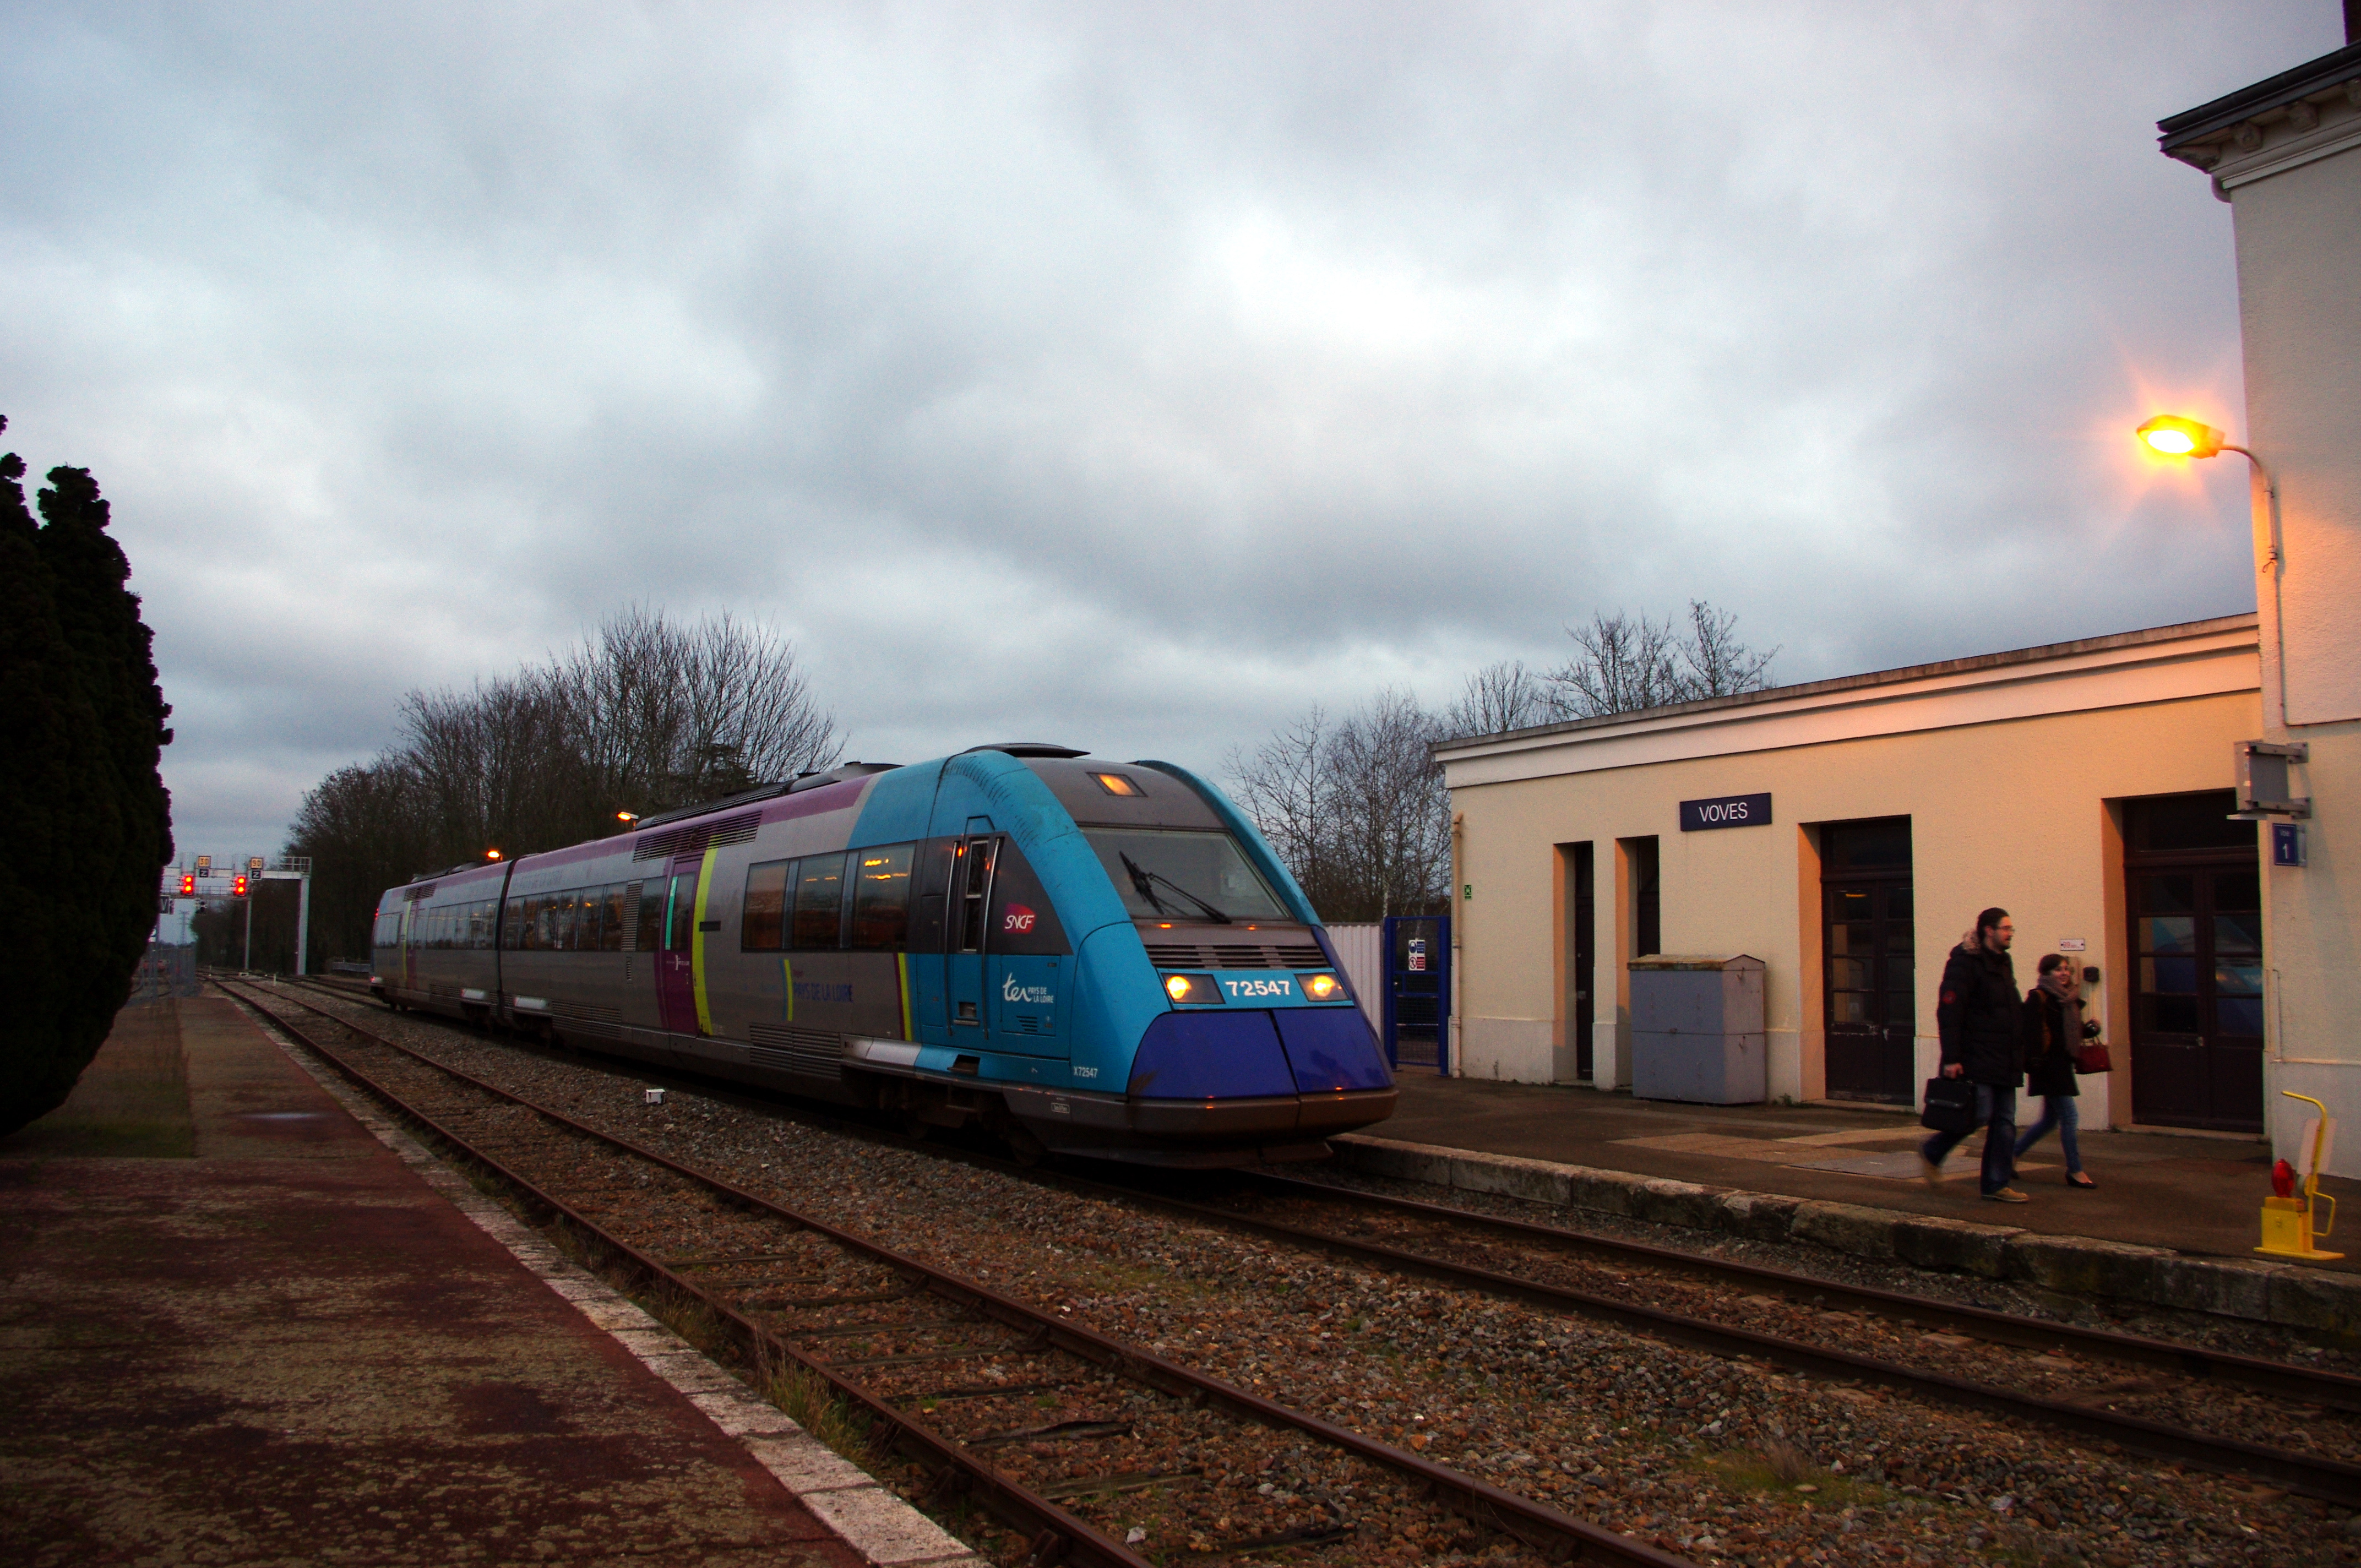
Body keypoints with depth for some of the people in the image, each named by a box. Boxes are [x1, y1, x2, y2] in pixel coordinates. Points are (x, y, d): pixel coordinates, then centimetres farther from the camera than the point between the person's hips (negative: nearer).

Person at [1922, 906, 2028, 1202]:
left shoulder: (2003, 963, 18)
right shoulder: (1965, 962, -10)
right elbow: (1948, 1011, -17)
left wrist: (2018, 1054, 20)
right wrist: (1951, 1058, -22)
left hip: (2004, 1062, 8)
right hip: (1977, 1059, -8)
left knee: (2005, 1122, 5)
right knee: (1980, 1114, -11)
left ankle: (1997, 1185, 10)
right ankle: (1931, 1152, 10)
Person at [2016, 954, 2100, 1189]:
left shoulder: (2069, 999, 15)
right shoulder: (2038, 998, -12)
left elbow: (2075, 1030, 20)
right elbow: (2032, 1032, -19)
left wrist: (2090, 1029, -1)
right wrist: (2035, 1061, -26)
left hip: (2062, 1064, 9)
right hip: (2048, 1066, -9)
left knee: (2050, 1118, 14)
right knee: (2070, 1116, -7)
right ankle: (2075, 1171, 1)